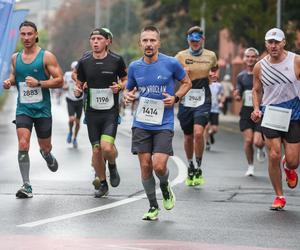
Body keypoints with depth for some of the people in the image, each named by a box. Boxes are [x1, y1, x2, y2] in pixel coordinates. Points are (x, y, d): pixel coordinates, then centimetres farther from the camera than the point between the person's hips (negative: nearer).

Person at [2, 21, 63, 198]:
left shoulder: (46, 56, -6)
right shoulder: (15, 57, 7)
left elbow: (59, 81, -8)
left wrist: (39, 83, -21)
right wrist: (9, 82, 0)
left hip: (42, 109, -2)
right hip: (23, 109, 2)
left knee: (45, 148, 9)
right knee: (23, 145, -14)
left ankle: (48, 157, 48)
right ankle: (27, 186, -9)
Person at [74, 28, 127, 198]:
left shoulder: (116, 61, -3)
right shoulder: (84, 62, 3)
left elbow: (126, 80, 9)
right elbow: (79, 83, 13)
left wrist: (120, 86, -12)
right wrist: (78, 91, -9)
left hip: (111, 112, -3)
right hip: (92, 112, 3)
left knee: (107, 147, -20)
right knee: (96, 150, 4)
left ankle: (112, 166, 14)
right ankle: (103, 184, 22)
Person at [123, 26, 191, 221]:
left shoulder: (171, 63, -5)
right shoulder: (134, 67, 4)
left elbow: (186, 83, 9)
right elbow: (129, 89, 19)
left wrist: (175, 98, -8)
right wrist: (128, 96, -4)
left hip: (164, 124, -3)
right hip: (141, 124, 3)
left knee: (159, 166, -13)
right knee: (145, 166, 1)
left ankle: (165, 187, 22)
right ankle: (153, 207, 17)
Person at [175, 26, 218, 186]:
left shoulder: (211, 56, 6)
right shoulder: (181, 56, 1)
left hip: (203, 100, -1)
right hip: (186, 100, 1)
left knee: (199, 133, -20)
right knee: (188, 137, 11)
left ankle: (198, 169, -4)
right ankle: (190, 168, 32)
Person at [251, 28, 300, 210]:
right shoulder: (260, 67, 1)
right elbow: (257, 90, 15)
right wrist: (256, 109, -2)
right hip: (271, 116, 1)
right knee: (274, 156, -8)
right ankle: (279, 196, 8)